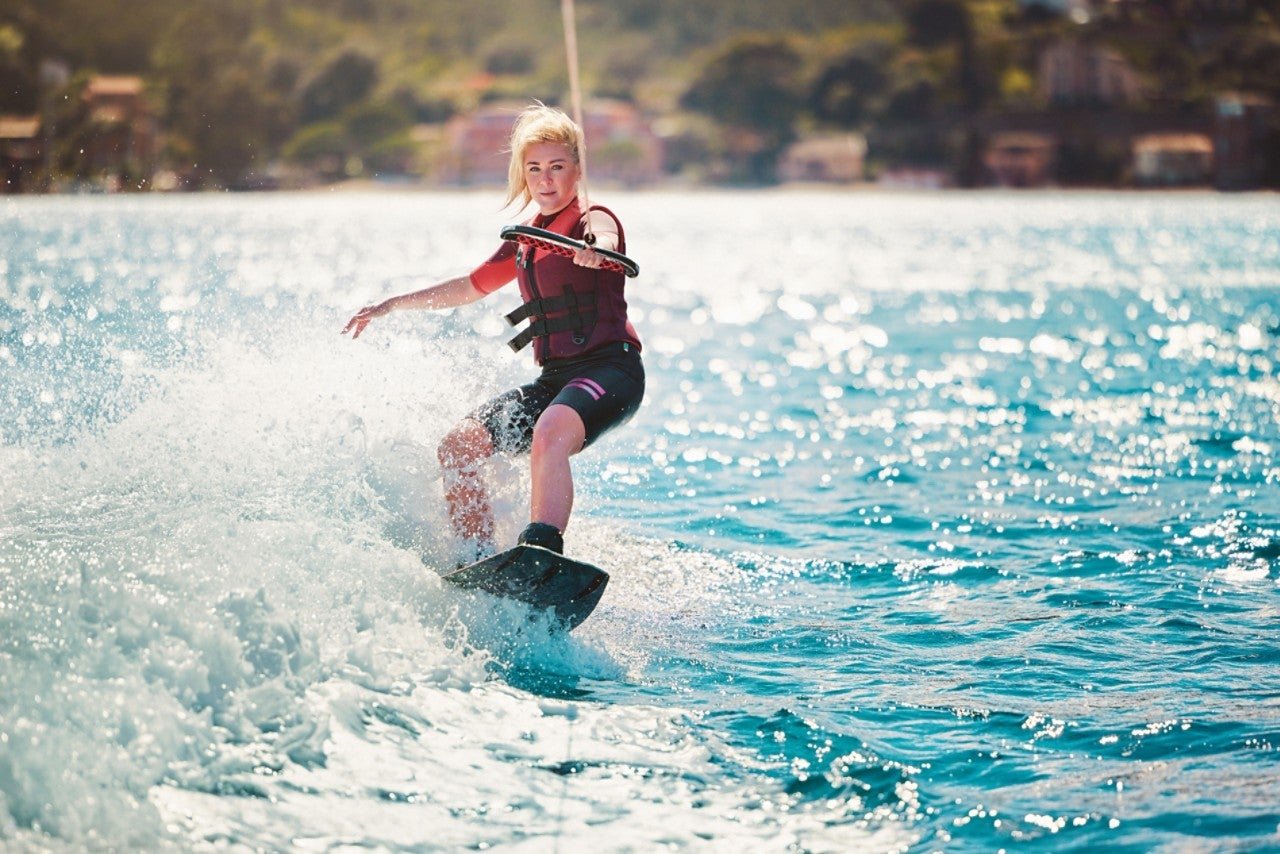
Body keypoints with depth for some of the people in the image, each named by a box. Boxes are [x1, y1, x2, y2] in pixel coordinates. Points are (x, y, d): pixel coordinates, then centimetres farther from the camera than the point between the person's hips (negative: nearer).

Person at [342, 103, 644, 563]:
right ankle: (478, 559, -5)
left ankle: (542, 552, -50)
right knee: (457, 446, -4)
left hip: (609, 369, -8)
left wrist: (596, 247, -54)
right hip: (553, 378, 8)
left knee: (549, 434, -37)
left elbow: (603, 233, -29)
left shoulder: (593, 220, -2)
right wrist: (392, 304, 35)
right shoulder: (523, 243, 20)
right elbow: (471, 287, 34)